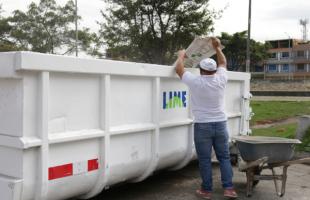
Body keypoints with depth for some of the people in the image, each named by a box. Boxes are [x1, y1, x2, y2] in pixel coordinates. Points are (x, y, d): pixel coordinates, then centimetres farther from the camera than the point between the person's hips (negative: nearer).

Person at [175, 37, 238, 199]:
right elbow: (223, 63, 18)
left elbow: (179, 69, 4)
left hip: (202, 126, -3)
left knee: (205, 159, 5)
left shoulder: (195, 82, -10)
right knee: (224, 157, 11)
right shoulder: (221, 79, -1)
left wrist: (181, 55, 21)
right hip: (220, 124, 3)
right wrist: (217, 47, 28)